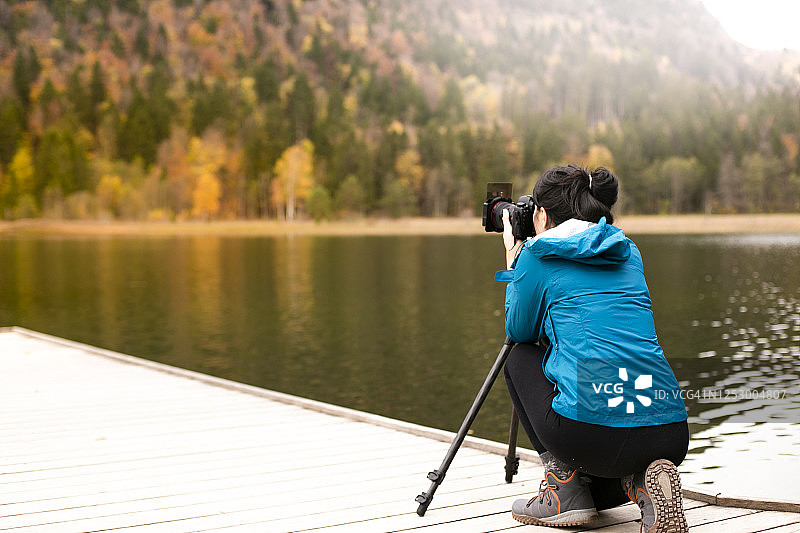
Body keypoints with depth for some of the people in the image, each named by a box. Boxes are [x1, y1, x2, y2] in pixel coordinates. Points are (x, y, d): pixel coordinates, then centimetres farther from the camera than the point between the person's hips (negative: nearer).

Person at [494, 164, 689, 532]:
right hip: (670, 430, 6)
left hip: (592, 426, -6)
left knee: (519, 359, 25)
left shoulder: (538, 254, 5)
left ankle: (564, 490, 13)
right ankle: (642, 484, 2)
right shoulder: (629, 252, 22)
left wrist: (513, 257, 30)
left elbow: (518, 332, 20)